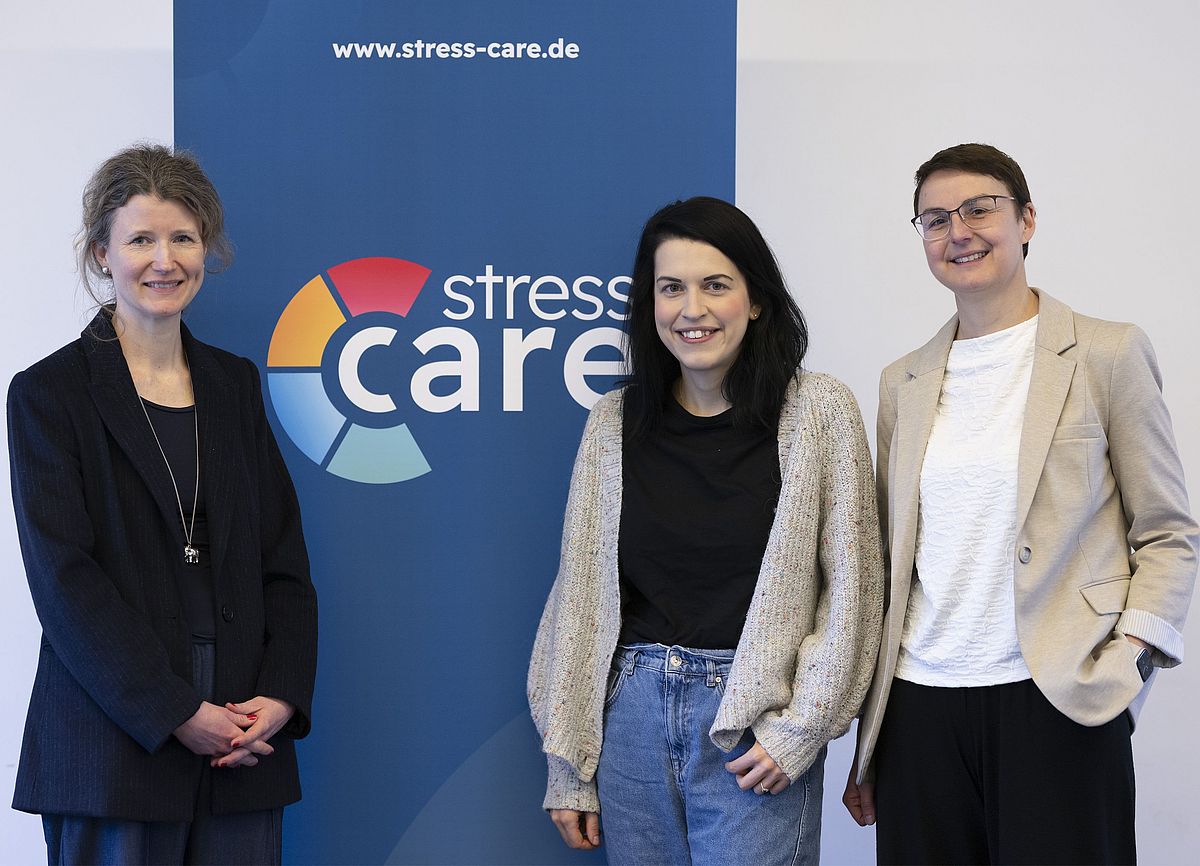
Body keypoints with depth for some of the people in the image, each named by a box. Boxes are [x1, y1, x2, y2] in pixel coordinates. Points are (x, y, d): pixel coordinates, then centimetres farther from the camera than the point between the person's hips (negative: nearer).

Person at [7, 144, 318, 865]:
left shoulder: (234, 383, 12)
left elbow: (283, 560, 10)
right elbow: (64, 580, -8)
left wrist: (283, 696, -4)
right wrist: (174, 712, -14)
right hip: (116, 744, -3)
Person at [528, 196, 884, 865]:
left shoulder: (820, 411, -3)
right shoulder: (614, 422, 4)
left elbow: (851, 589, -3)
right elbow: (582, 591, 6)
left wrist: (800, 727, -10)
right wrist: (570, 768, 6)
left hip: (756, 732, -3)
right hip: (633, 716, 3)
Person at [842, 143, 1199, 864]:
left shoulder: (1108, 354, 2)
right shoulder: (904, 383, 13)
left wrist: (1127, 658, -14)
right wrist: (868, 747, 12)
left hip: (1058, 706, -3)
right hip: (921, 709, 3)